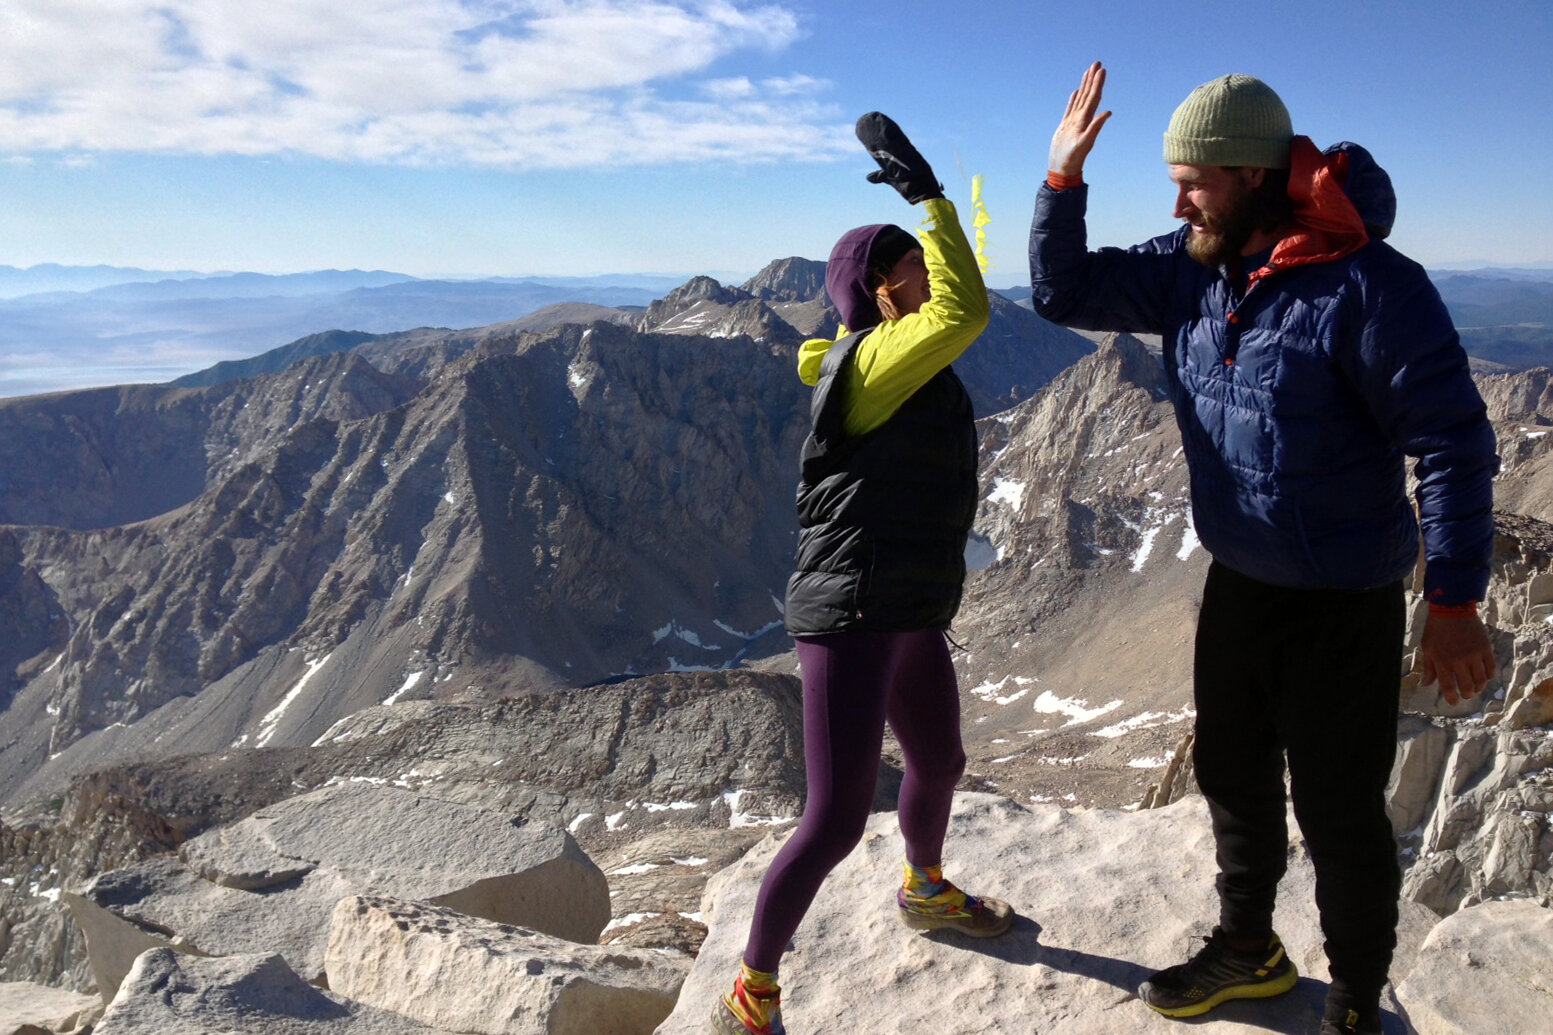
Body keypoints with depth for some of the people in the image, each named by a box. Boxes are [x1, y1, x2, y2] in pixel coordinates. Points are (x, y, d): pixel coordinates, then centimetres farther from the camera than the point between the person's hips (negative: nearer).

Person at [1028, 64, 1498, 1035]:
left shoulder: (1369, 287, -22)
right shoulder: (1188, 269, -3)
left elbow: (1453, 443, -19)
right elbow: (1067, 290, 5)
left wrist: (1455, 604, -17)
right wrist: (1065, 176, -10)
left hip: (1343, 605, -7)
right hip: (1238, 584, 7)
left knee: (1339, 812, 7)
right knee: (1232, 775, 21)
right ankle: (1248, 950, 43)